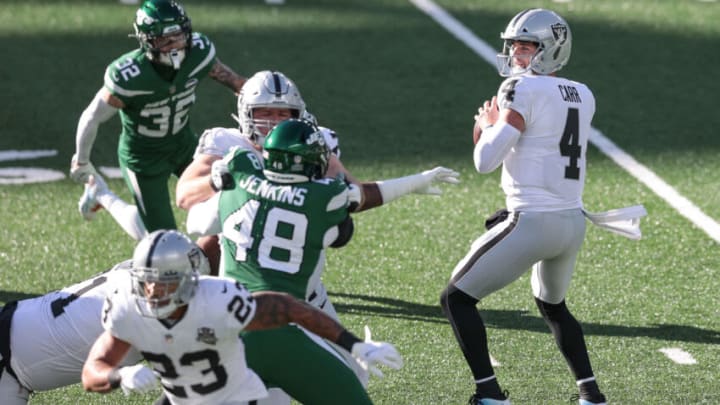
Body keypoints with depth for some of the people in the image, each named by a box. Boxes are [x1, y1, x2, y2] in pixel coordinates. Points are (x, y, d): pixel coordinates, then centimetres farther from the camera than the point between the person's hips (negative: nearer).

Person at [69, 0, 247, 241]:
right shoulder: (128, 77, -36)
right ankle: (102, 195, 24)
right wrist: (81, 162, -5)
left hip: (184, 143, 5)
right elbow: (92, 119, -19)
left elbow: (219, 72, 3)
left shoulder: (198, 53, -23)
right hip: (144, 156, -5)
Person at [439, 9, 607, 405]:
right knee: (552, 305, 32)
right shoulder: (582, 96, 12)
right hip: (573, 222, 8)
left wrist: (488, 124, 4)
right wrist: (493, 126, 14)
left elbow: (486, 160, -15)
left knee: (457, 299, 3)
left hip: (532, 221, -8)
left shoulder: (523, 90, -11)